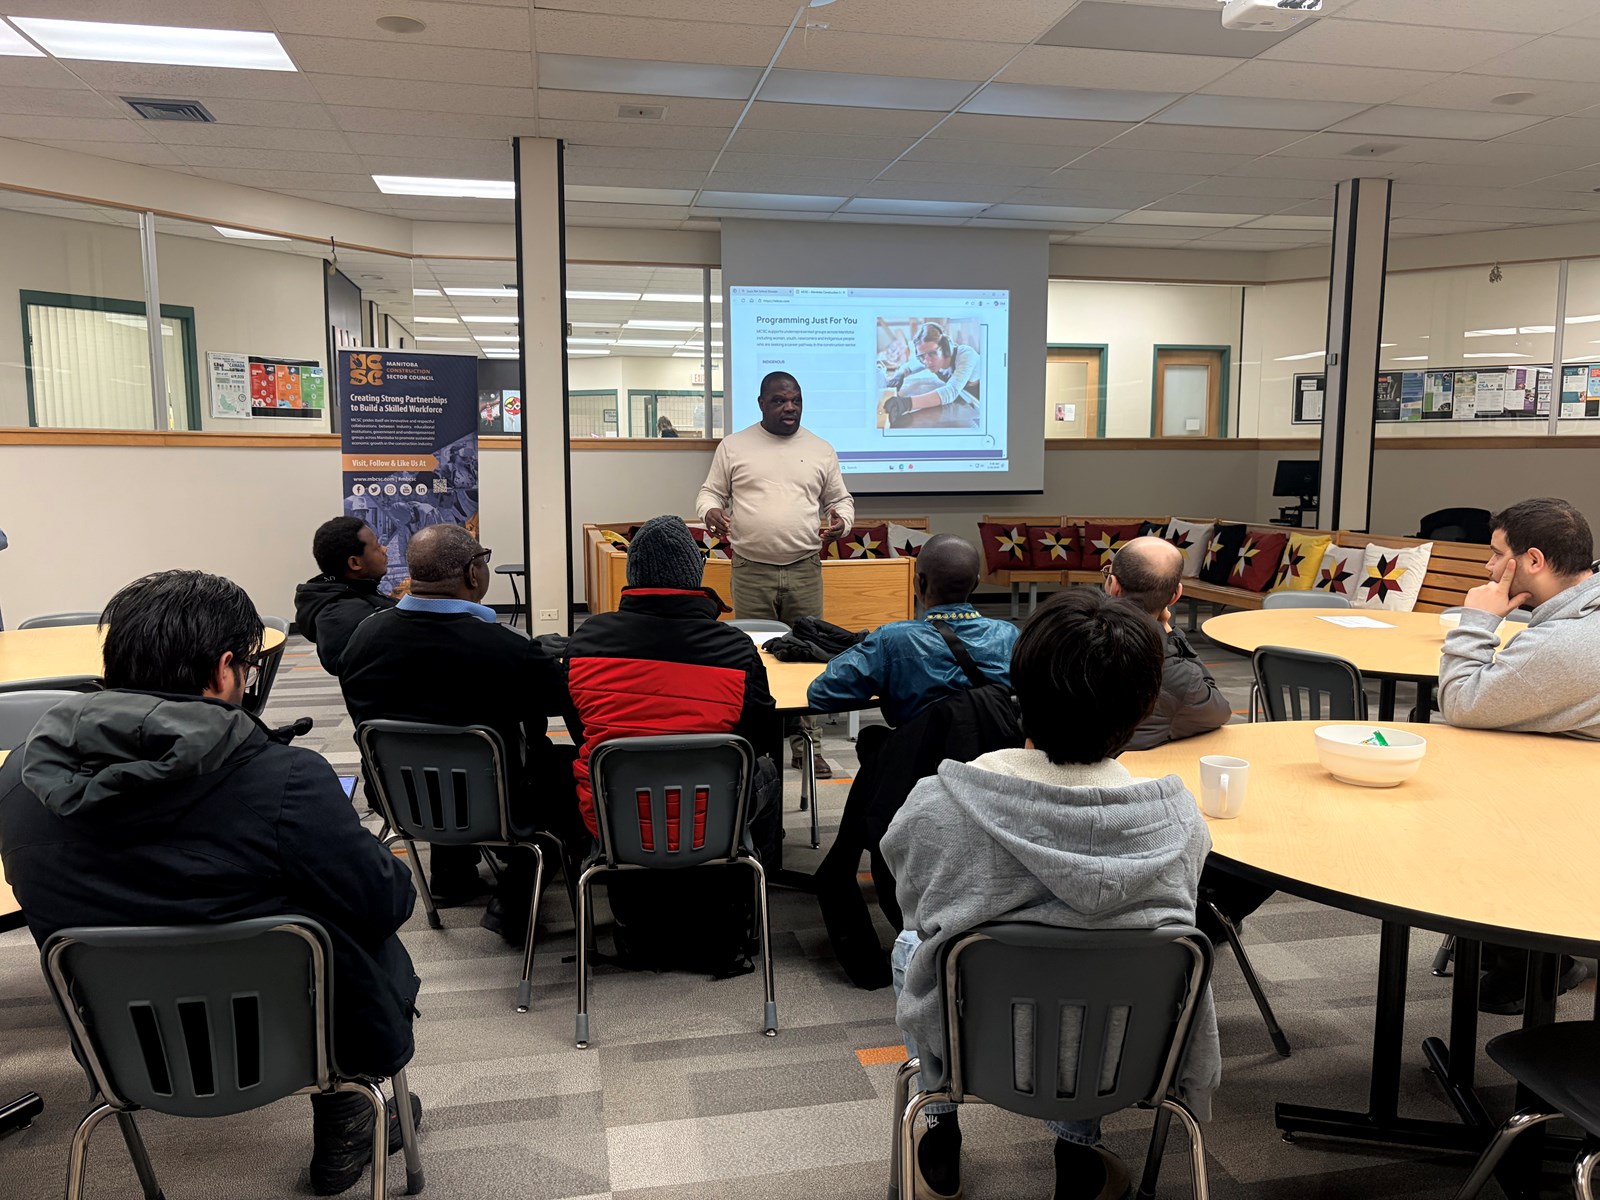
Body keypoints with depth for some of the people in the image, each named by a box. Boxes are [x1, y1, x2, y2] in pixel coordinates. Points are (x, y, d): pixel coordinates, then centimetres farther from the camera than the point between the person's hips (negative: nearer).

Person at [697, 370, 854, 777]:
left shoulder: (821, 450, 10)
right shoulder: (734, 446, 6)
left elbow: (841, 498, 17)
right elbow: (710, 492, 10)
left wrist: (841, 518, -5)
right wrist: (711, 511, -13)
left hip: (805, 569, 1)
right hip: (751, 570, -1)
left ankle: (804, 743, 13)